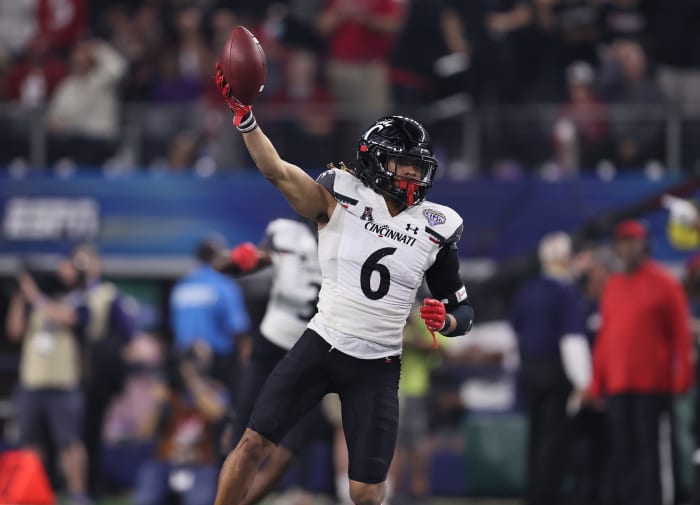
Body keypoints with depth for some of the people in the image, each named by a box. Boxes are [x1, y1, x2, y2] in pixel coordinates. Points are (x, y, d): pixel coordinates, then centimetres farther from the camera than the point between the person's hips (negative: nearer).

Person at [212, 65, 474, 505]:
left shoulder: (437, 228, 1)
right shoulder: (342, 197, -4)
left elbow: (464, 310, 9)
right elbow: (279, 172, -21)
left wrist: (445, 321, -16)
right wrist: (245, 118, -36)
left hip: (377, 368, 1)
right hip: (321, 346, -1)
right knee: (254, 444, -5)